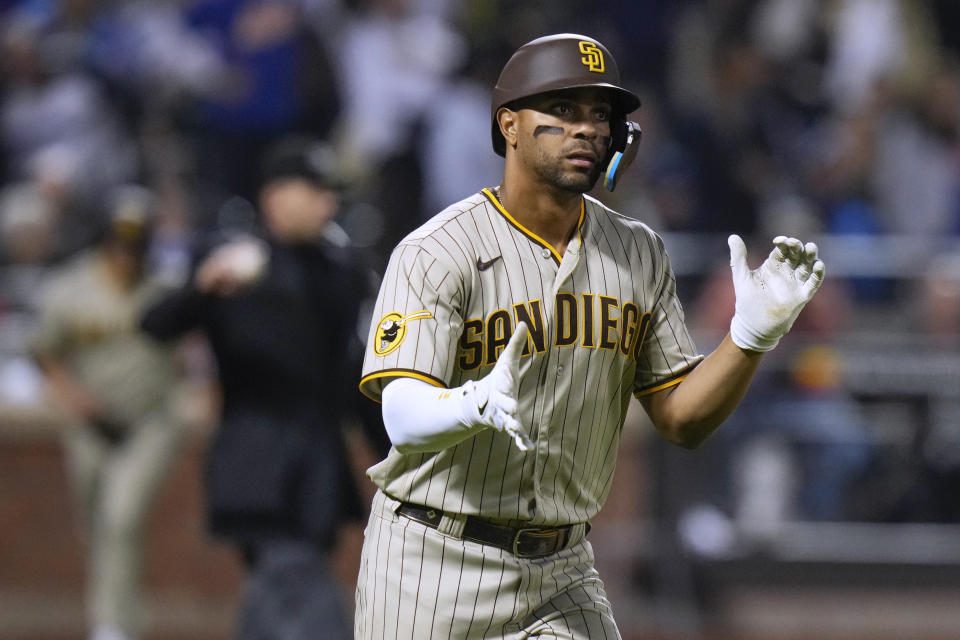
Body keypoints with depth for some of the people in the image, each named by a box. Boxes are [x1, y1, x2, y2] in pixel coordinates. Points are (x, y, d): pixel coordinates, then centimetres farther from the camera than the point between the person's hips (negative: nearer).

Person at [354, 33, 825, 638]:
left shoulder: (638, 254, 6)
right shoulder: (436, 253, -12)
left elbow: (681, 420, 7)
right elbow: (404, 418, -22)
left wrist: (753, 333, -10)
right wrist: (478, 404, -44)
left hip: (561, 574, 4)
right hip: (434, 564, -4)